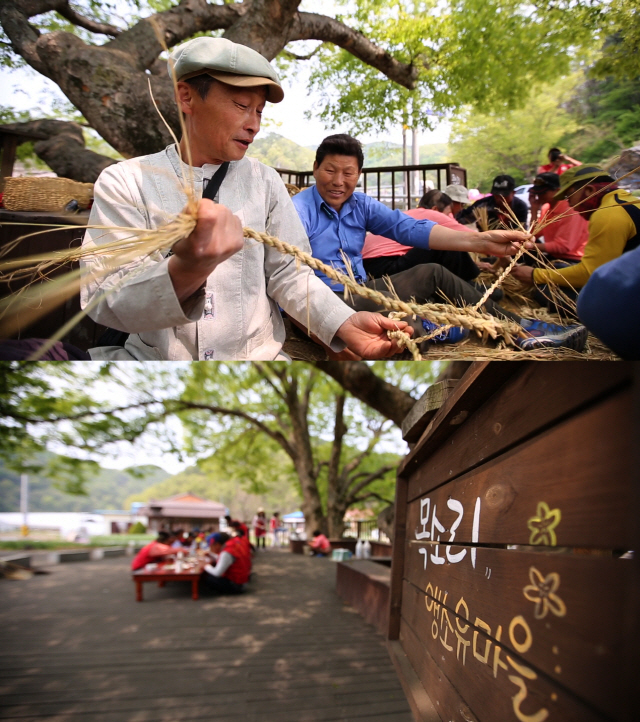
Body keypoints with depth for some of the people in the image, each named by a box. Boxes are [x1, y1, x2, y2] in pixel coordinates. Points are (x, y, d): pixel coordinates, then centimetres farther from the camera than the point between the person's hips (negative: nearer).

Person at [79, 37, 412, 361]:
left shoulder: (265, 181, 4)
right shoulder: (124, 182, -4)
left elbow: (288, 272, 1)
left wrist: (346, 324, -15)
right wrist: (187, 271, -32)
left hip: (256, 352, 2)